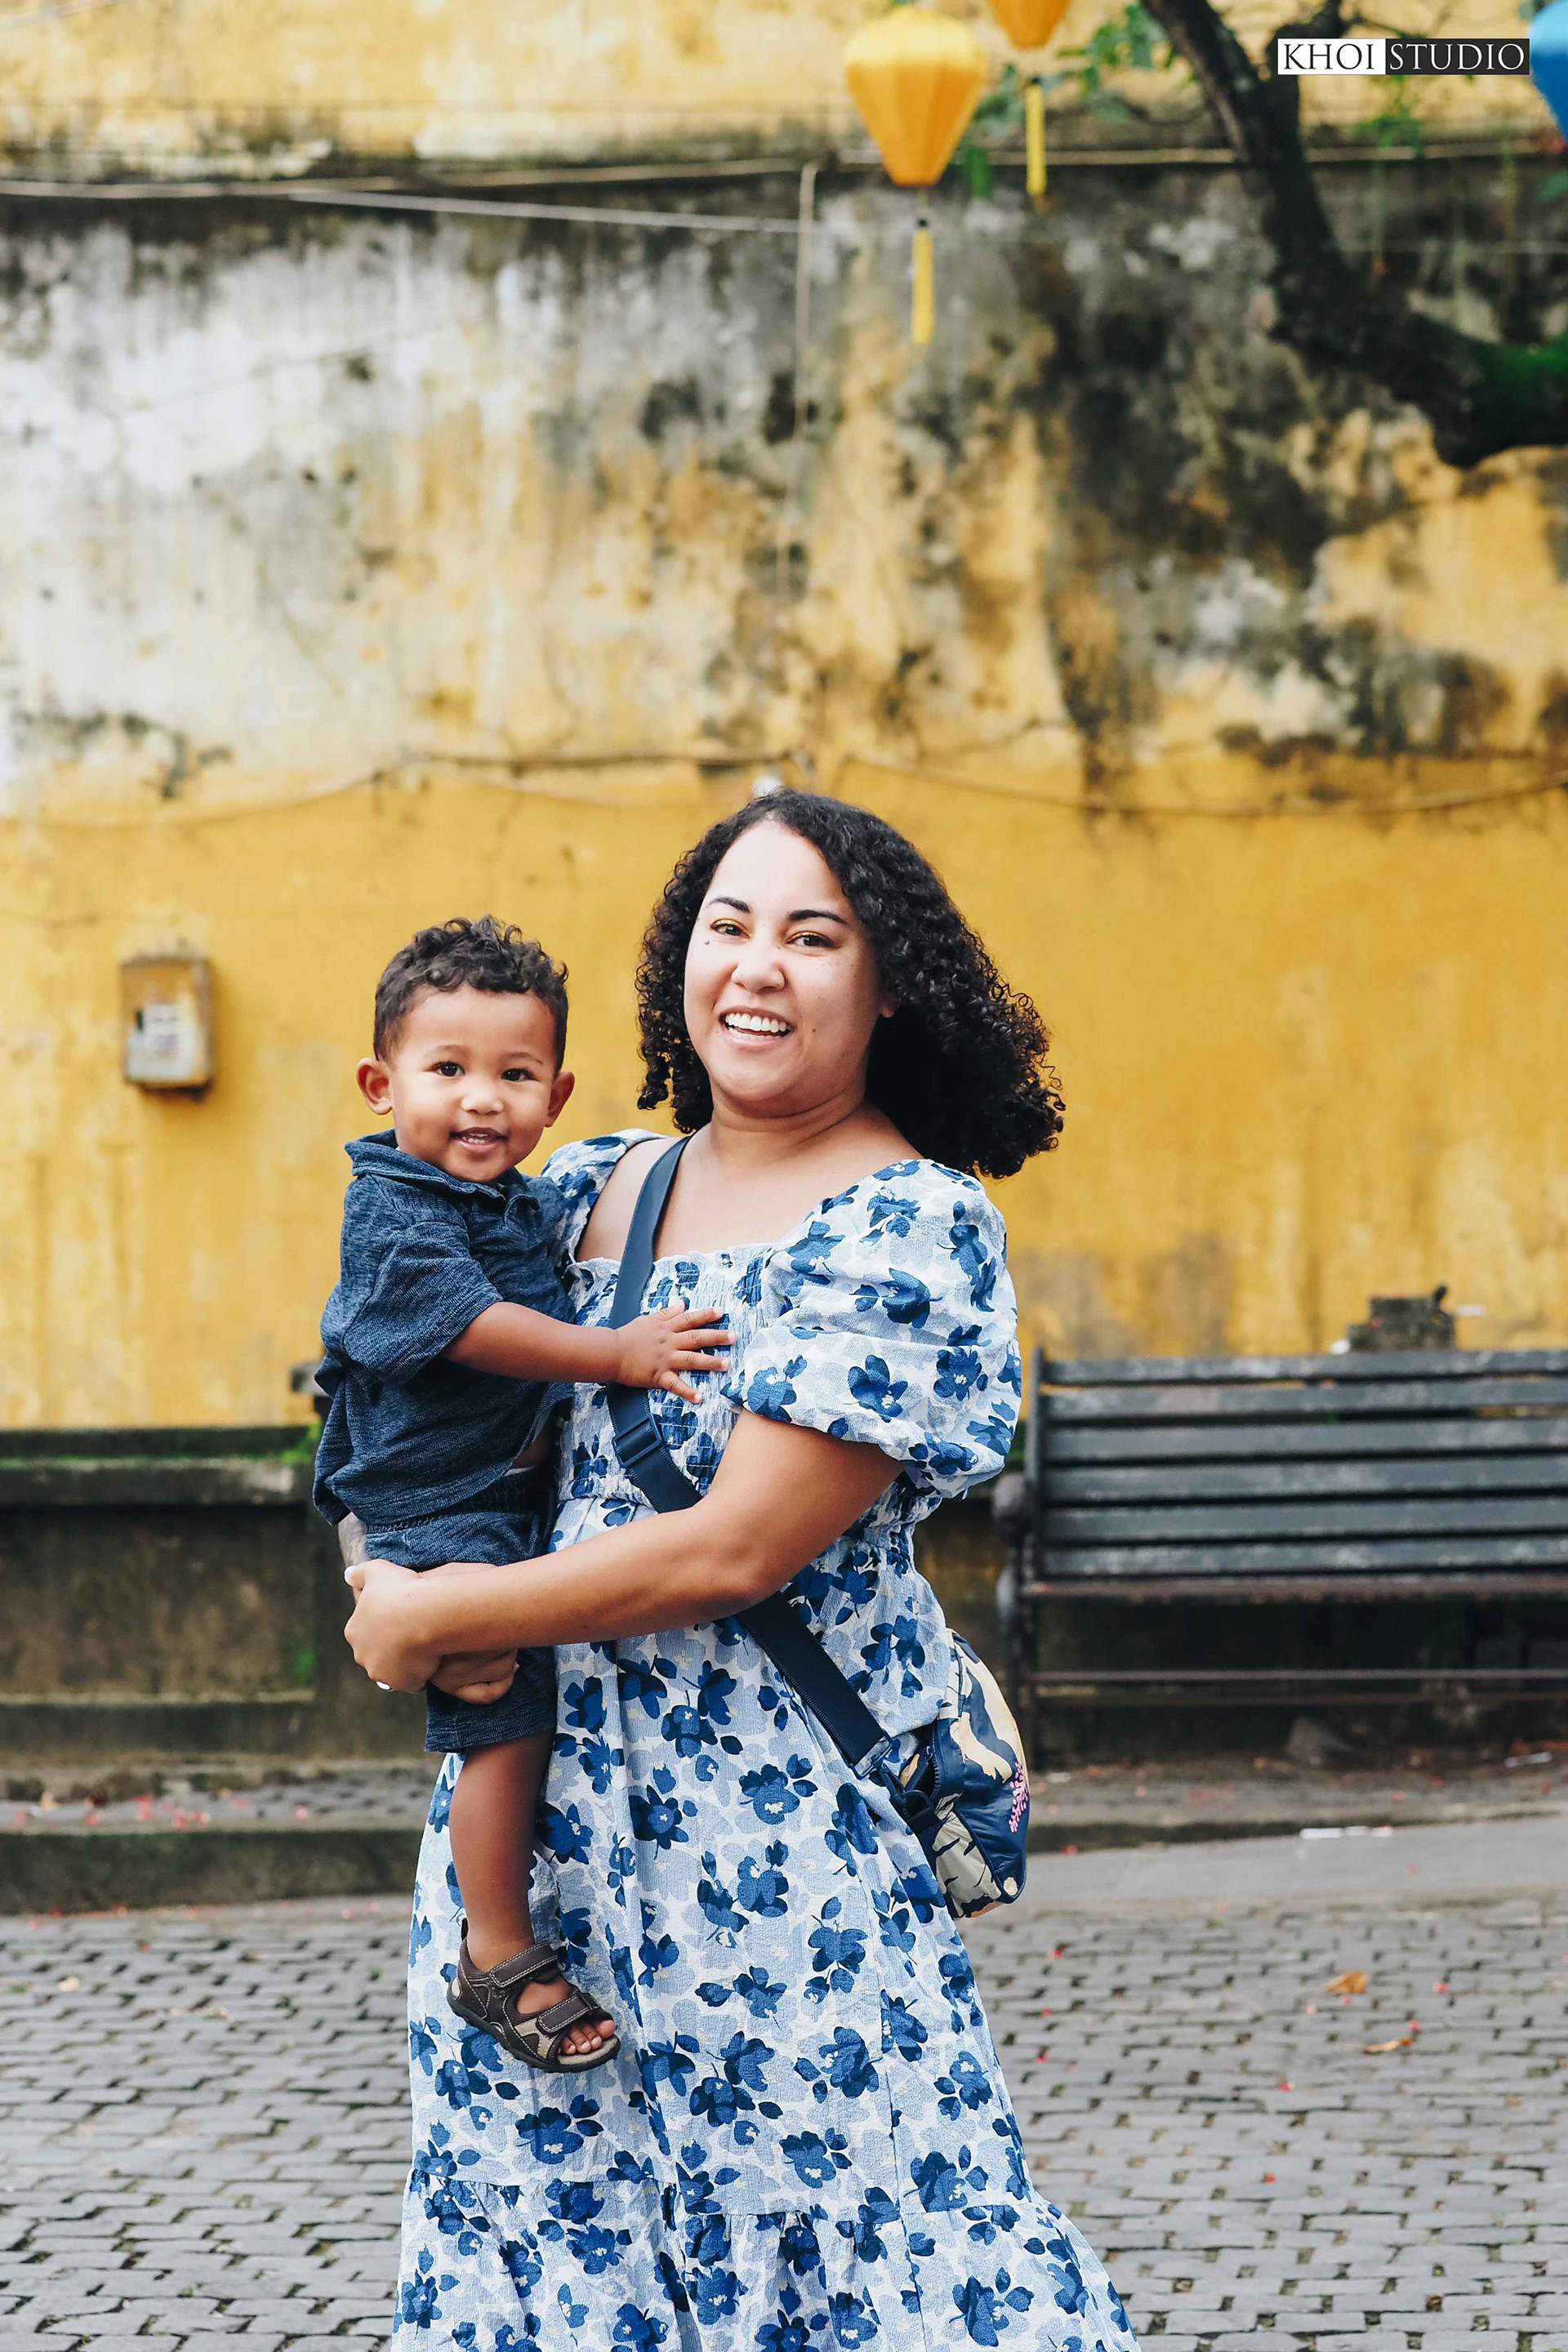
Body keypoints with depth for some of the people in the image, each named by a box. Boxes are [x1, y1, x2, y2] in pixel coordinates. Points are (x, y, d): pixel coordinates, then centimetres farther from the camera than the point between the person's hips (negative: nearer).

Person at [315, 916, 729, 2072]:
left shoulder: (541, 1207, 11)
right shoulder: (390, 1215, -15)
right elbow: (470, 1325, -27)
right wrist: (614, 1355, -30)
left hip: (524, 1490, 9)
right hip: (430, 1508, -9)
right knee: (509, 1717, -12)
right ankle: (501, 1958, -3)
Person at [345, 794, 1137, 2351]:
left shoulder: (907, 1227, -11)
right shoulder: (595, 1188, 10)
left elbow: (736, 1550, -17)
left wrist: (432, 1618, -10)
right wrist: (389, 1557, 3)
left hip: (773, 1819, -6)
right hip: (533, 1794, 6)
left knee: (836, 2210, -3)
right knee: (539, 2220, 8)